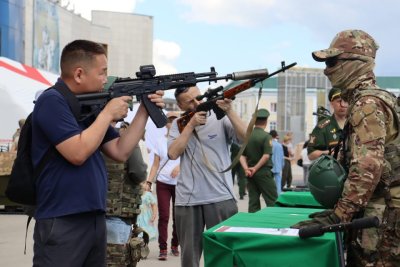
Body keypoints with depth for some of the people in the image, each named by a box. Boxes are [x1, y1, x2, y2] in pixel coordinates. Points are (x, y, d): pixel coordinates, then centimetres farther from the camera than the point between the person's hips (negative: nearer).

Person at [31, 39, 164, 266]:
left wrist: (144, 111, 5)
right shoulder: (52, 101, -12)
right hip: (62, 224, -9)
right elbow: (78, 153, -22)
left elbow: (121, 152, 13)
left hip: (96, 220, 9)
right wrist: (108, 113, -10)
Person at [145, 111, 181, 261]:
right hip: (163, 184, 0)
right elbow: (155, 165, 5)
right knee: (163, 216, -3)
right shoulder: (160, 142, 5)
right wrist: (149, 182, -4)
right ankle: (163, 249, -2)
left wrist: (180, 166, -21)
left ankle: (175, 245, 22)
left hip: (180, 184, 0)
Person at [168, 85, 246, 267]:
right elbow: (173, 153, -6)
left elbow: (246, 139, -10)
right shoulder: (178, 124, 8)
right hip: (187, 200, 2)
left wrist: (229, 111, -19)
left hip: (221, 197, -1)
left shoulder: (220, 119, 2)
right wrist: (191, 125, -9)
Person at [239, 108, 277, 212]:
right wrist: (255, 168, -12)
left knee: (253, 201, 7)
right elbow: (266, 156, -18)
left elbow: (242, 155, 3)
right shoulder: (266, 136, -11)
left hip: (250, 173, 6)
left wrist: (246, 168, -5)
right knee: (272, 201, 0)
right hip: (263, 172, -6)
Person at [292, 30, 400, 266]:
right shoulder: (373, 99, 17)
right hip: (378, 212, 10)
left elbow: (368, 167, -26)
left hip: (380, 216, -10)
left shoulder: (368, 103, -16)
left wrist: (338, 216, -25)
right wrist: (341, 208, 22)